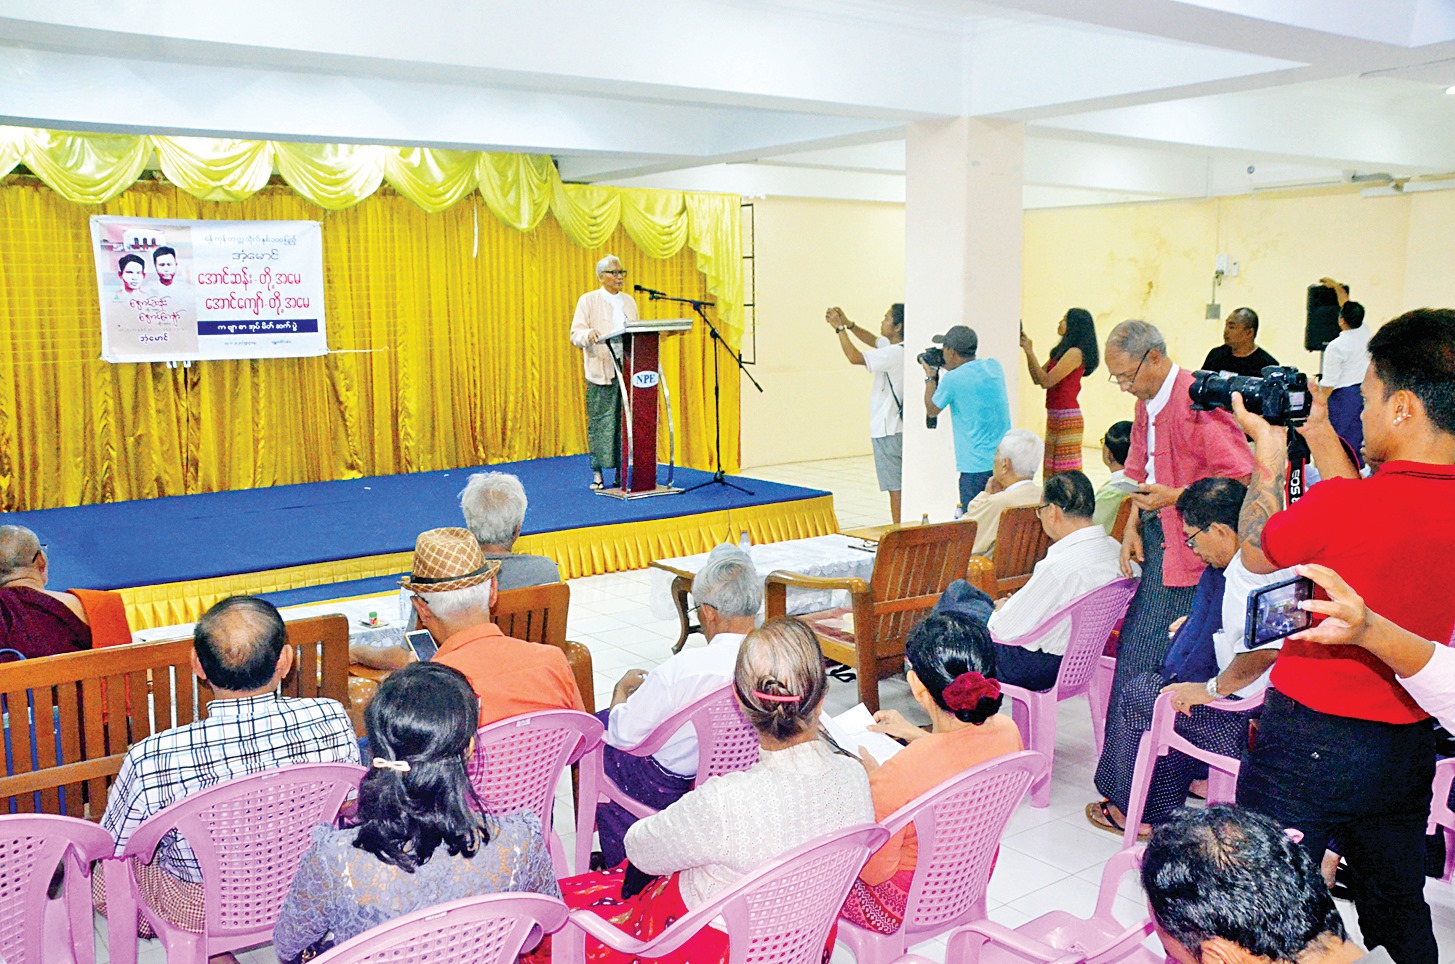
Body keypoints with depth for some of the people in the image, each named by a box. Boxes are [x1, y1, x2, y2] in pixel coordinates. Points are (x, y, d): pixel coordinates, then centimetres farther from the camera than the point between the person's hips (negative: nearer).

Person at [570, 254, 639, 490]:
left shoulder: (629, 302, 18)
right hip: (601, 370, -4)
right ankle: (597, 473, 3)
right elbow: (576, 334, -4)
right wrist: (589, 334, -25)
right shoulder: (588, 300, 4)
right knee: (600, 421, -4)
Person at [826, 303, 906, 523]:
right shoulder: (897, 348, 8)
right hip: (896, 428, 9)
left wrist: (839, 328, -13)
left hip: (889, 430, -9)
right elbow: (873, 341, 24)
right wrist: (847, 324, 13)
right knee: (898, 485, 15)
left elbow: (855, 357, -25)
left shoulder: (895, 353, -20)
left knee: (895, 486, -5)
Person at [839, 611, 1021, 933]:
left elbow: (873, 873, -23)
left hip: (902, 907, -6)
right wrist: (915, 735, 10)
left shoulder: (898, 774, -39)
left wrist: (870, 780, -16)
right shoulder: (1007, 731, -19)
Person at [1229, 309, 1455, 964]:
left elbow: (1255, 553, -5)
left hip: (1309, 742, -6)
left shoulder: (1340, 503, -25)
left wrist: (1269, 454, 7)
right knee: (1399, 911, 25)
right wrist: (1317, 430, 19)